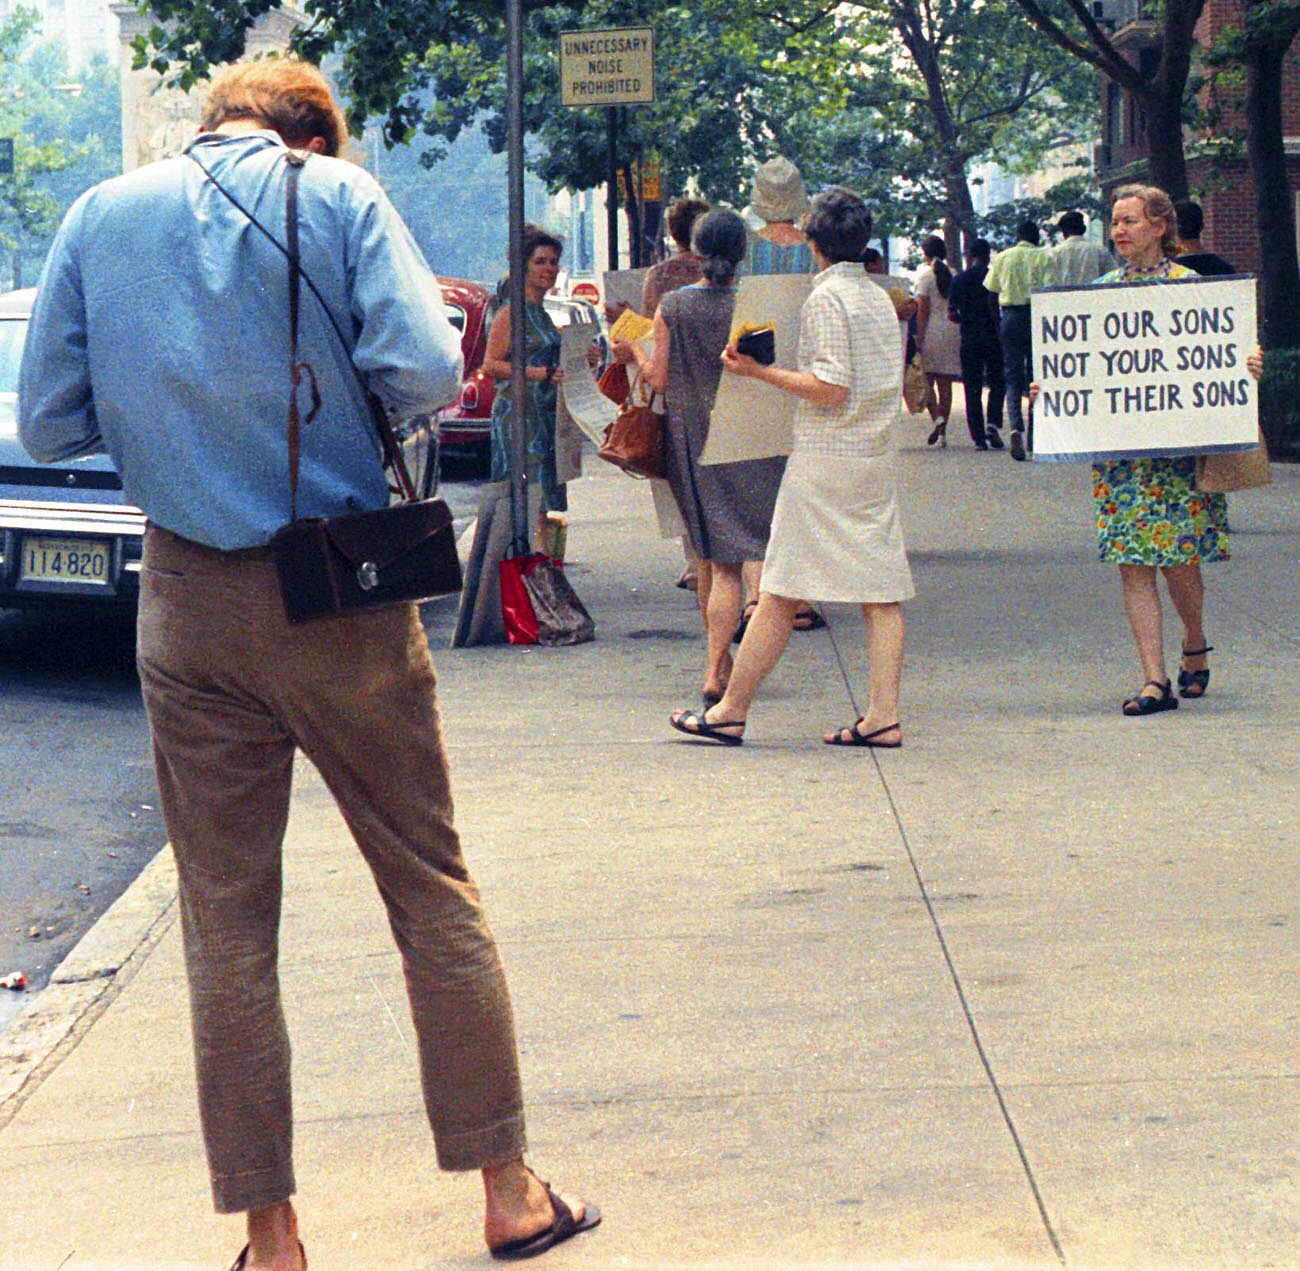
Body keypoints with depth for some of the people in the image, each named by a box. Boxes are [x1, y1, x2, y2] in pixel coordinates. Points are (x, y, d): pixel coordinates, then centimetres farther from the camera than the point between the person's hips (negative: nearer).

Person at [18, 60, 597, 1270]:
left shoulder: (98, 217, 5)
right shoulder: (339, 196, -2)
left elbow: (49, 423, 3)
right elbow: (425, 372, -14)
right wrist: (326, 386, 7)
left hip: (189, 605, 2)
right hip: (342, 602, -2)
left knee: (226, 930, 8)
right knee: (433, 891, 10)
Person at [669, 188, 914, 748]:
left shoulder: (826, 297, -10)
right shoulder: (882, 299, 12)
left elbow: (832, 388, -18)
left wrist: (759, 371, -14)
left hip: (825, 460, -8)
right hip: (876, 460, 8)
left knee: (781, 593, -4)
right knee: (881, 593, 3)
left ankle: (731, 712, 2)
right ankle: (883, 717, 0)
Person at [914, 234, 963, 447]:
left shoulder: (925, 274, -5)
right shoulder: (953, 275, 9)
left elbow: (923, 309, -10)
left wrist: (919, 339, -9)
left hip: (932, 332, -4)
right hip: (952, 331, 4)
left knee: (927, 380, 2)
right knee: (945, 383, 5)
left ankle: (936, 418, -19)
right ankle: (943, 431, 4)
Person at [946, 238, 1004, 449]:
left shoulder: (959, 279, 3)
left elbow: (952, 314, 2)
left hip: (969, 339, 2)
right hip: (993, 337, -2)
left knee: (972, 389, 5)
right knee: (997, 383, 12)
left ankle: (978, 437, 1)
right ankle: (993, 424, -9)